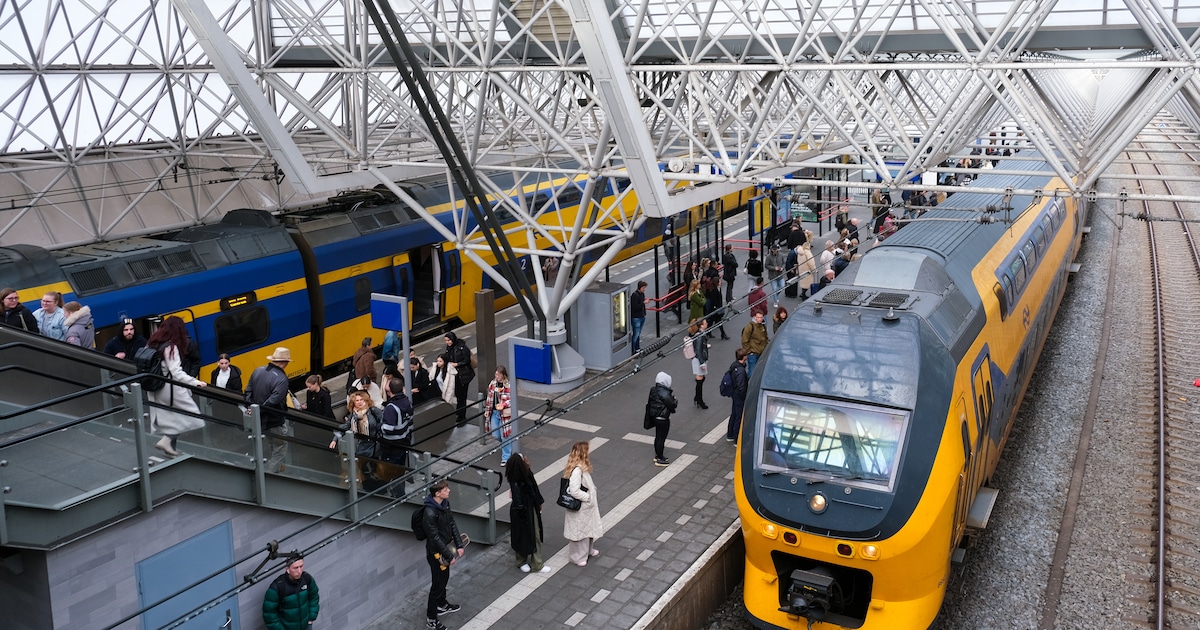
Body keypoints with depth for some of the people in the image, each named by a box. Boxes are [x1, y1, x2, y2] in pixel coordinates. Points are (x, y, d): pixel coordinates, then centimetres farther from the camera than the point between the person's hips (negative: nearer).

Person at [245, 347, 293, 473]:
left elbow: (248, 392, 4)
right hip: (276, 423, -8)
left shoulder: (257, 371, 0)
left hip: (260, 420, 8)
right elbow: (273, 401, -31)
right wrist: (258, 411, -21)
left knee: (272, 447, 29)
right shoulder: (281, 379, -24)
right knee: (279, 451, 10)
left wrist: (251, 409, 2)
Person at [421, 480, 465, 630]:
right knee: (438, 584, 4)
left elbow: (452, 524, 3)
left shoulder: (445, 503, -6)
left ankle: (442, 605, 48)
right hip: (436, 552, -8)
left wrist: (459, 545, -2)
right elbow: (435, 538, -27)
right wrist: (449, 556, -20)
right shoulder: (429, 514, -32)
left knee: (444, 578, 26)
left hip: (446, 547, 8)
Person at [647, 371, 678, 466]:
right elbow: (672, 405, -22)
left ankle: (657, 455, 36)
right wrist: (675, 400, 2)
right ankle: (660, 459, 12)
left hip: (656, 417, 9)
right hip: (663, 419, -9)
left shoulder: (654, 390, 2)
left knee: (658, 437, 21)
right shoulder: (664, 393, -25)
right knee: (662, 438, 3)